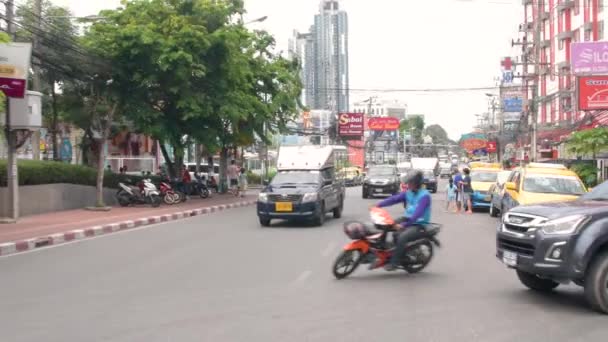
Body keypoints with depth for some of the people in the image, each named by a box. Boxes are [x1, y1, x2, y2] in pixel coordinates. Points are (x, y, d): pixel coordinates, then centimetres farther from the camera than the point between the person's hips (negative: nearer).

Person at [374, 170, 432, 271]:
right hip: (408, 220, 8)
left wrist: (403, 225, -34)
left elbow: (417, 214, -26)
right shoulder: (408, 193, 7)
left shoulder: (425, 195, -16)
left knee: (402, 237, -32)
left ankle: (394, 263, -21)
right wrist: (378, 205, -13)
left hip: (420, 225, -8)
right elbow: (394, 199, -1)